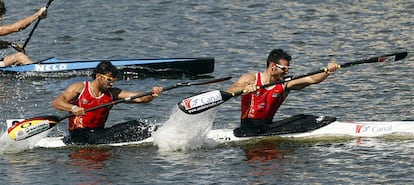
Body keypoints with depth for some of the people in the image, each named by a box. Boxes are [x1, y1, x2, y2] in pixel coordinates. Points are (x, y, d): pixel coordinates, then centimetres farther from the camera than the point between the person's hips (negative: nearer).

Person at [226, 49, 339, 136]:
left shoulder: (285, 85, 4)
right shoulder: (250, 79, -4)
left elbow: (311, 80, -3)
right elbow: (229, 92, -17)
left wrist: (327, 71, -19)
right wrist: (244, 88, -38)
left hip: (268, 126, 4)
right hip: (248, 126, -4)